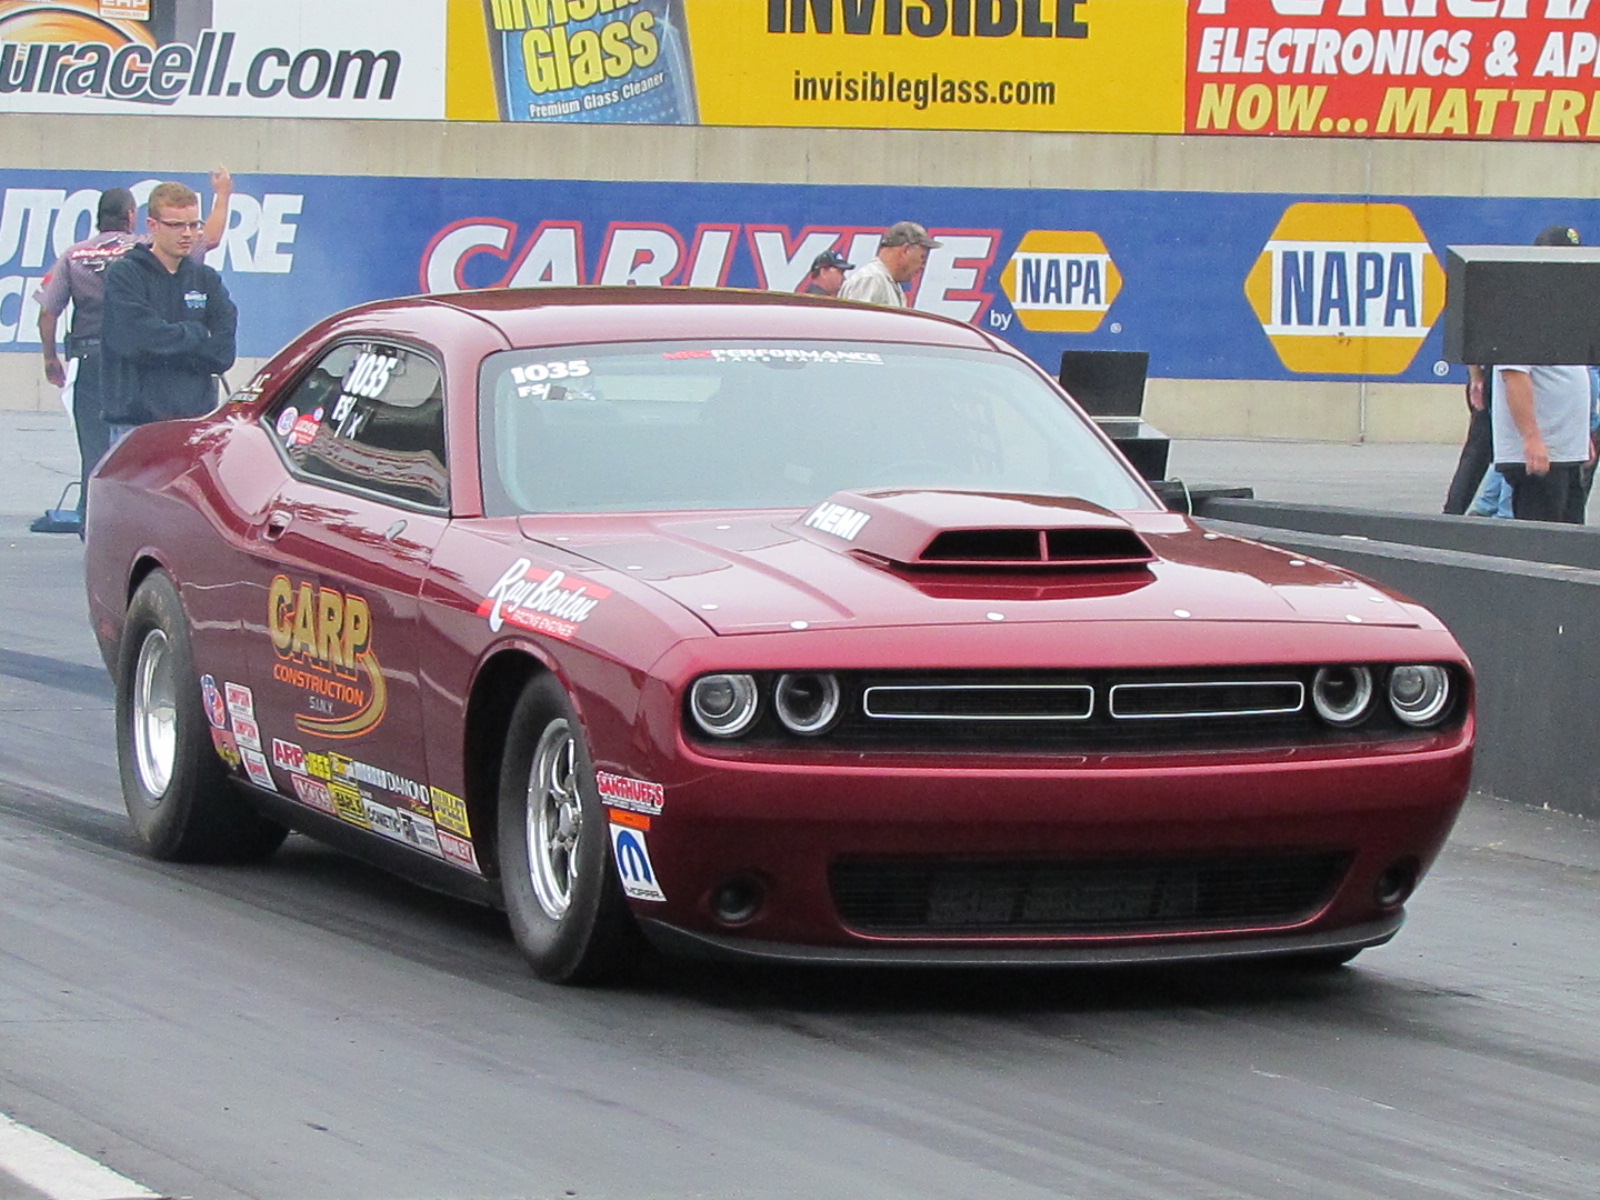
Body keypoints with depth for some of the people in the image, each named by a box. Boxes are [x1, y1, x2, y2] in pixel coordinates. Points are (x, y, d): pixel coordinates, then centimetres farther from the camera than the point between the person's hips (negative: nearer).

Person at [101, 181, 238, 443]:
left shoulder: (206, 279, 13)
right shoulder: (124, 275, 0)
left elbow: (223, 352, 3)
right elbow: (140, 339, -13)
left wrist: (168, 343, -7)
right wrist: (198, 335, -1)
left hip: (197, 418, 4)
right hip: (136, 419, -4)